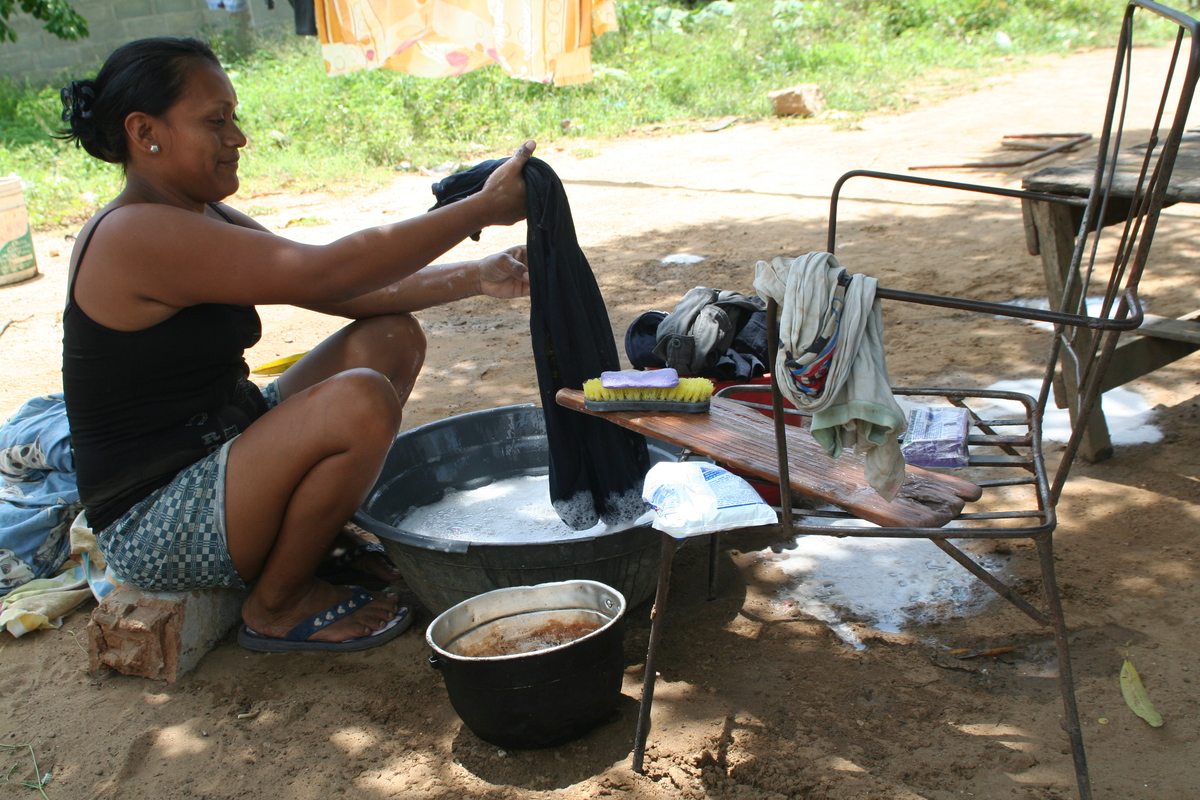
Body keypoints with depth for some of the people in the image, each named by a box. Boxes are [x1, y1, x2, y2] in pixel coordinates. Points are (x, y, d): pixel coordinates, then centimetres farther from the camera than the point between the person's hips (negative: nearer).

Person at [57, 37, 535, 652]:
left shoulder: (205, 221, 9)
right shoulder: (134, 236, -22)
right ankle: (277, 606, -8)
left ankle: (316, 541, 8)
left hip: (218, 452, 10)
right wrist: (482, 208, -23)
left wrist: (474, 277, -8)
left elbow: (352, 294, 4)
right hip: (152, 526, -10)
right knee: (361, 403, -31)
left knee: (391, 337, 3)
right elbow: (329, 273, -28)